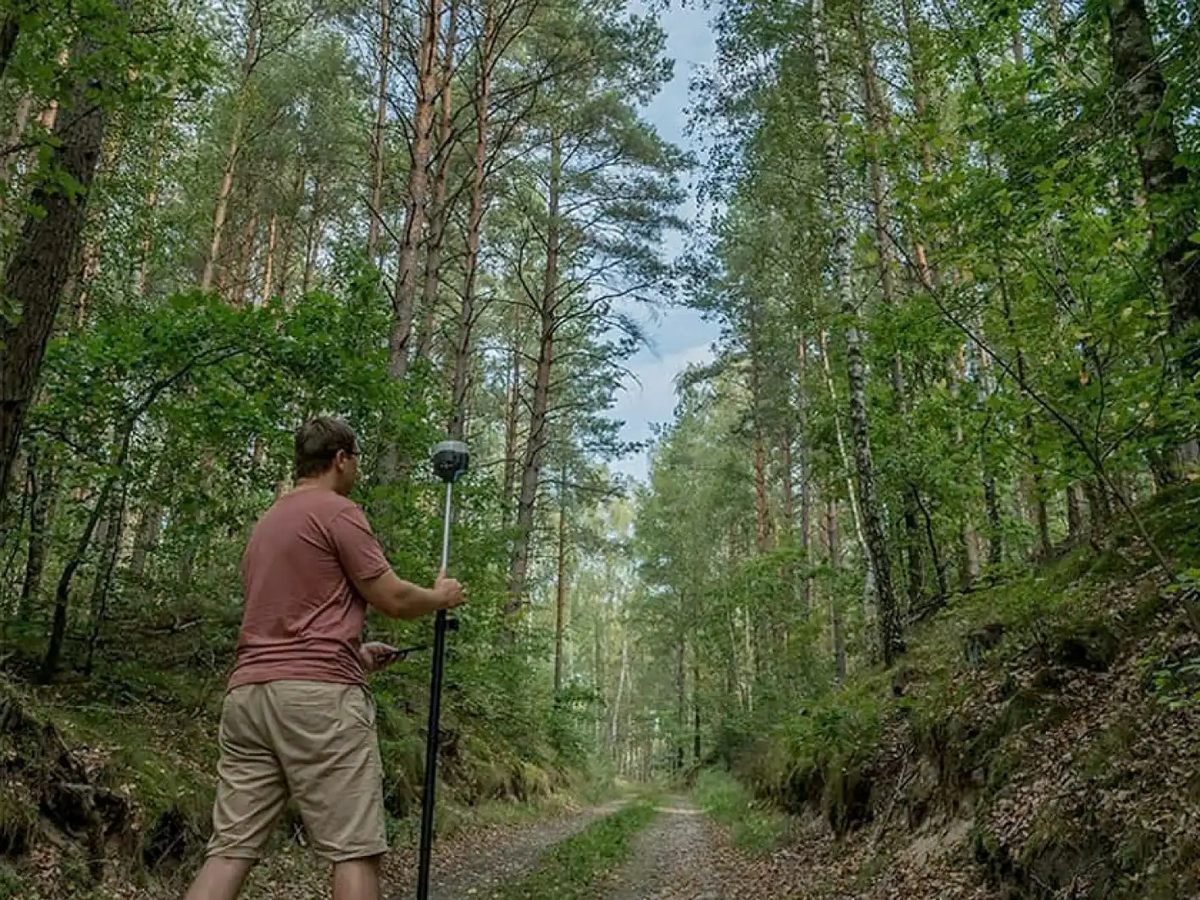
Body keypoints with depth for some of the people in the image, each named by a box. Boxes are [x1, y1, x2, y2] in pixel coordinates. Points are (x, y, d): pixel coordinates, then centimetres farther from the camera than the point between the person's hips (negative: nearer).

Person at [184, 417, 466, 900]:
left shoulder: (265, 522, 23)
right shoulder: (337, 512, -4)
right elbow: (393, 599, -4)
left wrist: (353, 652, 34)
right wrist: (441, 597, 15)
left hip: (247, 692, 9)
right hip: (318, 694, -8)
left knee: (231, 848, 6)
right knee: (354, 850, -3)